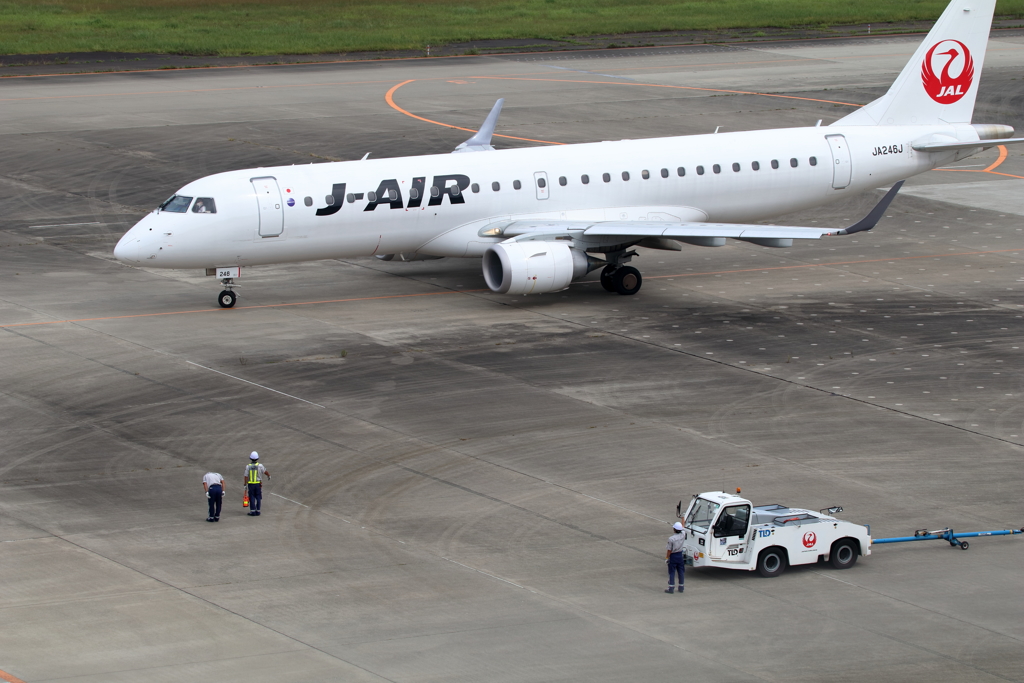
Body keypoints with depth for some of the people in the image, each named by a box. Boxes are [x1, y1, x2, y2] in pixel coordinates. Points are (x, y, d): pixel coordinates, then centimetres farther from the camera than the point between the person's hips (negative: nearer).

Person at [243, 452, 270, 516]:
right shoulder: (260, 466, -8)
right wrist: (269, 475, 27)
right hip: (258, 484, 0)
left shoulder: (248, 467, -7)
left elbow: (246, 476, -7)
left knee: (252, 498, 5)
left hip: (250, 484, 0)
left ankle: (252, 511, 3)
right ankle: (257, 511, 9)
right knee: (258, 498, 9)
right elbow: (265, 472, 6)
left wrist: (245, 485, -1)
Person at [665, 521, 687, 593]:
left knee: (671, 572, 2)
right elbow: (683, 528, 15)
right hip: (680, 555, 5)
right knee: (680, 571, 13)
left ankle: (671, 588, 3)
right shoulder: (683, 535, -9)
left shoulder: (671, 538, -23)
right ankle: (681, 587, 19)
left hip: (673, 556, -5)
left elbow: (669, 550, -18)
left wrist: (666, 558, -7)